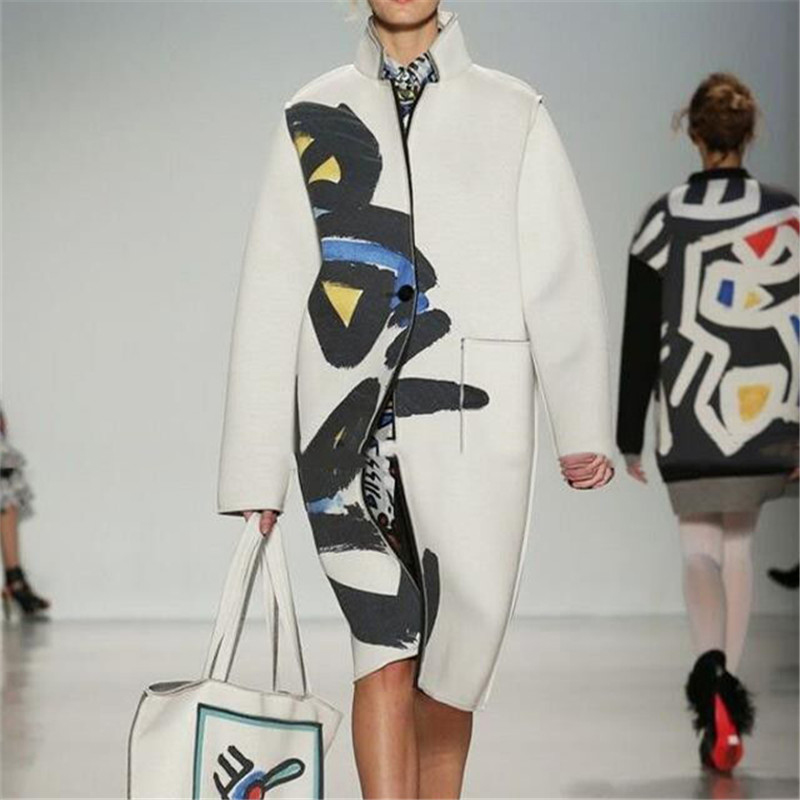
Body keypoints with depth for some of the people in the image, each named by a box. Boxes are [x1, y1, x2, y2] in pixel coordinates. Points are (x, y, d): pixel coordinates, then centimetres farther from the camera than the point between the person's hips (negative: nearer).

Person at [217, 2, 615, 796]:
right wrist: (257, 471, 5)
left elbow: (562, 281, 2)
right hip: (348, 419, 0)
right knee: (384, 644, -6)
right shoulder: (313, 120, 12)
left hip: (473, 415, 0)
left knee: (465, 631, -6)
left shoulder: (515, 116, 10)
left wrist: (583, 427, -11)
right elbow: (269, 299, 10)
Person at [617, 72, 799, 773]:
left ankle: (710, 664, -19)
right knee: (739, 540, 17)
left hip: (688, 407, -1)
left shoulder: (663, 219, -5)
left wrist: (629, 436, 5)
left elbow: (640, 337, -2)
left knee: (700, 541, 7)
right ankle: (727, 685, 21)